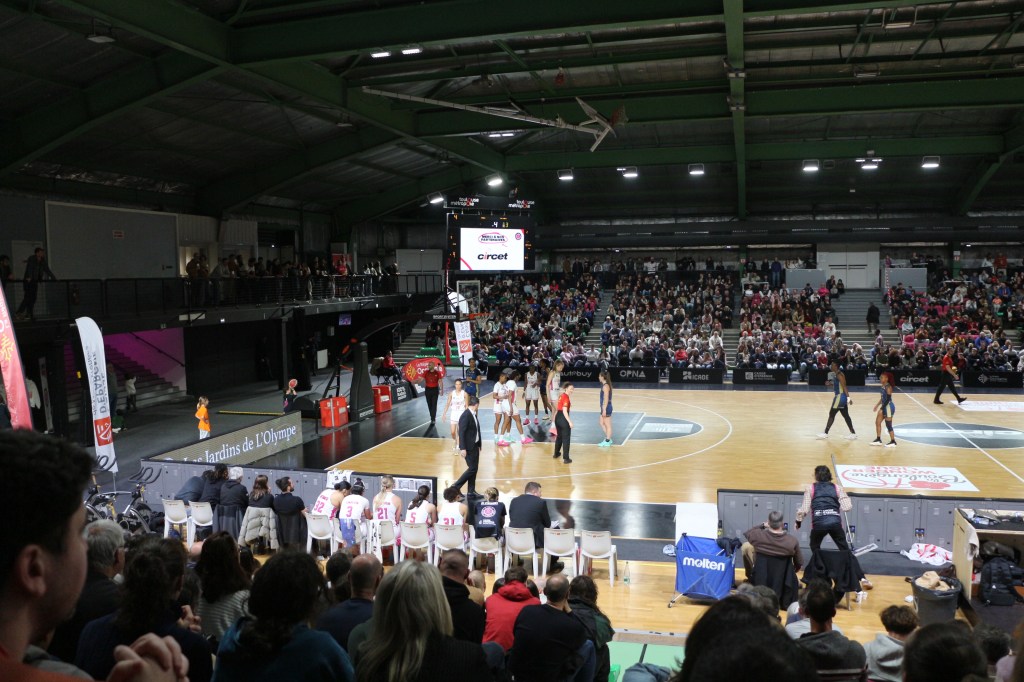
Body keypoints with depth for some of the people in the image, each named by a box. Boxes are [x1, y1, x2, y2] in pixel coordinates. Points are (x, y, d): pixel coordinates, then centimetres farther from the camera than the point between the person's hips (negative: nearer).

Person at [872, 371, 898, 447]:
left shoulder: (888, 387, -19)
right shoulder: (883, 386, 8)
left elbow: (888, 399, -22)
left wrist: (882, 408, -22)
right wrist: (877, 405, 16)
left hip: (888, 407, -10)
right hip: (884, 406, 10)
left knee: (888, 425, -2)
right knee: (877, 422, 11)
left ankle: (893, 442, 9)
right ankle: (878, 439, 20)